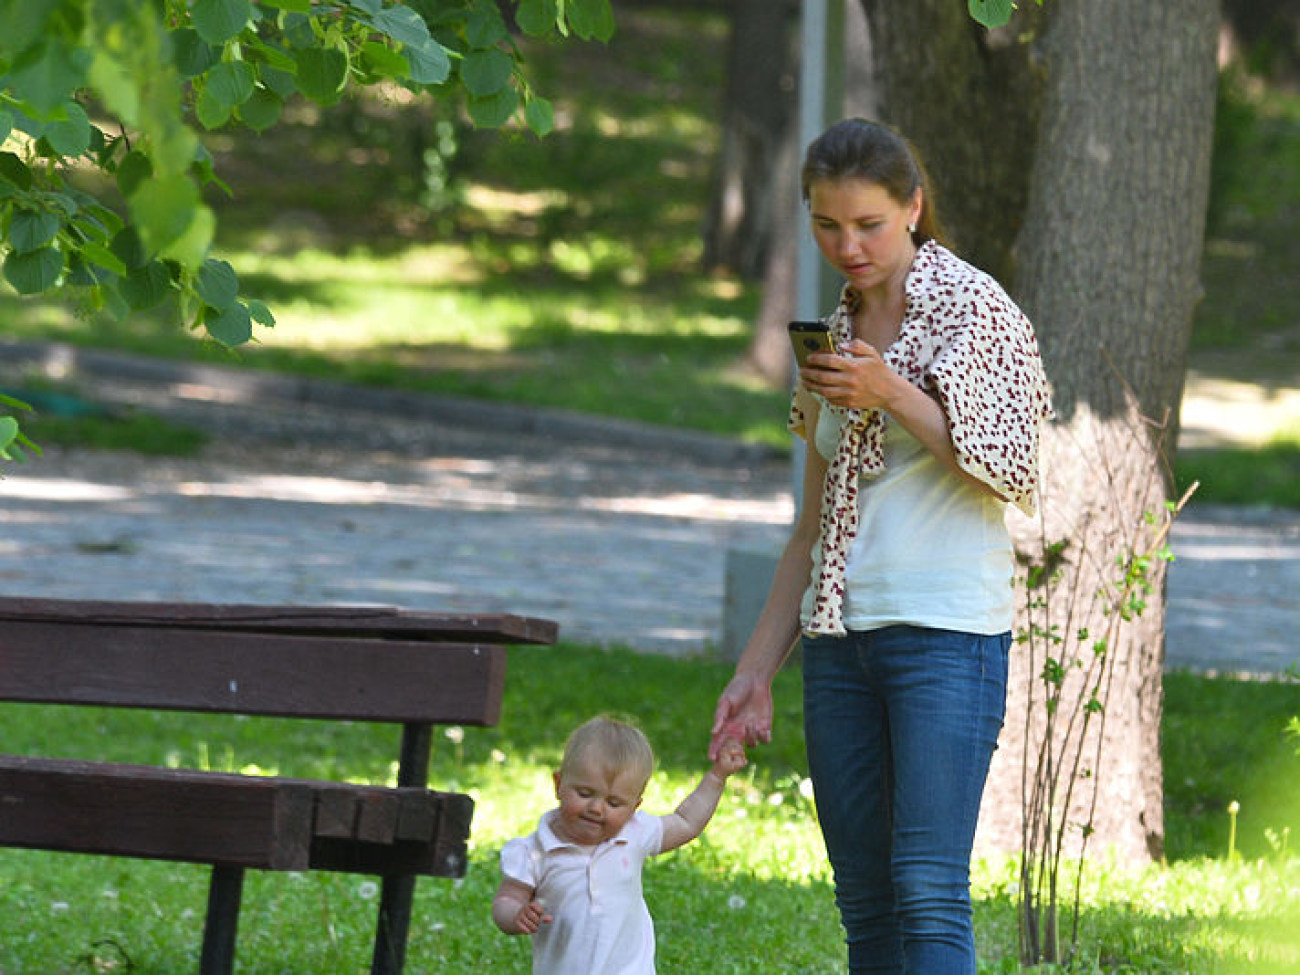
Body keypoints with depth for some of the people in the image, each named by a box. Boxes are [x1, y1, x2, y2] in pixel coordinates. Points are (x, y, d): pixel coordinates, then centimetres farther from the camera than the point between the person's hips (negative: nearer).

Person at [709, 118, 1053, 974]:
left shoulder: (972, 307, -1)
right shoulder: (834, 337, 18)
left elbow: (1012, 472, -8)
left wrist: (895, 396, -18)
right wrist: (757, 670, 17)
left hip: (947, 625, -6)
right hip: (840, 638, 6)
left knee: (927, 889, -15)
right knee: (864, 899, 3)